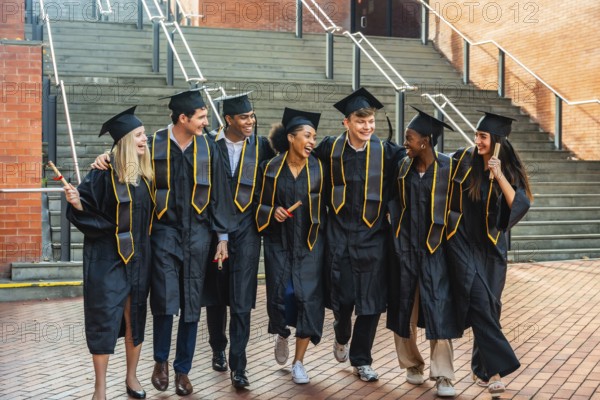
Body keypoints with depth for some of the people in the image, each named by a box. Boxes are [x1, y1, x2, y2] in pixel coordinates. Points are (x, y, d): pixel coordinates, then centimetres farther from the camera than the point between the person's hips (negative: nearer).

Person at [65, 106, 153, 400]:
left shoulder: (146, 174, 5)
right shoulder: (104, 174, -12)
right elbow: (87, 211, -11)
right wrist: (76, 203, -29)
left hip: (139, 257, 5)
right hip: (107, 257, -5)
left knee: (135, 316, 11)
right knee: (104, 318, -1)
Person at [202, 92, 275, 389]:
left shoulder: (261, 146, 1)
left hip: (246, 228, 0)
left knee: (241, 299, -5)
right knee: (215, 294, 13)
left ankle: (238, 365, 0)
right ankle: (218, 349, 34)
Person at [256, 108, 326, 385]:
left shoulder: (318, 168, -2)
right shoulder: (272, 169, -2)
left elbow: (326, 204, 6)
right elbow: (261, 205, 6)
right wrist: (273, 212, -13)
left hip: (309, 243, 0)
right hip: (279, 242, 0)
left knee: (308, 298, -4)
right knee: (281, 294, -4)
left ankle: (298, 362, 9)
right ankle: (282, 335, 31)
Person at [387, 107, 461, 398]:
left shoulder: (448, 167, -9)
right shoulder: (404, 166, 4)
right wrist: (395, 228, 4)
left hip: (433, 248, -4)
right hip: (405, 246, 4)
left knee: (438, 310, -6)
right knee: (404, 307, 9)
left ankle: (442, 376, -1)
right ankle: (412, 365, 25)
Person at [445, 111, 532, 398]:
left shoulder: (510, 170, -3)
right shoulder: (464, 160, -6)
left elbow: (520, 204, -17)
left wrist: (499, 176, -24)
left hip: (491, 245, 2)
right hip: (463, 242, -2)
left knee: (488, 307, 6)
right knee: (479, 301, -16)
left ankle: (482, 368, 22)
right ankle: (496, 367, -16)